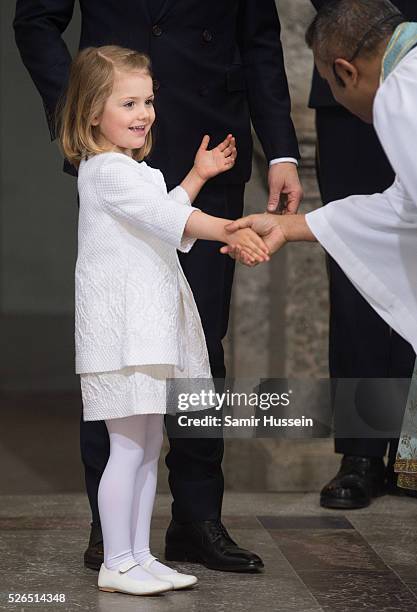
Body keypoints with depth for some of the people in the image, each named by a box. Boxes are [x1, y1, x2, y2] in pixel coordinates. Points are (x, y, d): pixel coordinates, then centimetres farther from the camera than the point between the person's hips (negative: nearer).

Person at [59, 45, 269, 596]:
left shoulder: (132, 169, 18)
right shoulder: (106, 170, -14)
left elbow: (161, 218, 31)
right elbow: (161, 216, -27)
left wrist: (198, 175, 25)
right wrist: (227, 231, -37)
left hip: (150, 326, 10)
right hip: (121, 327, -10)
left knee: (149, 446, 12)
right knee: (129, 448, -7)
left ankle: (140, 556, 18)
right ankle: (116, 564, 1)